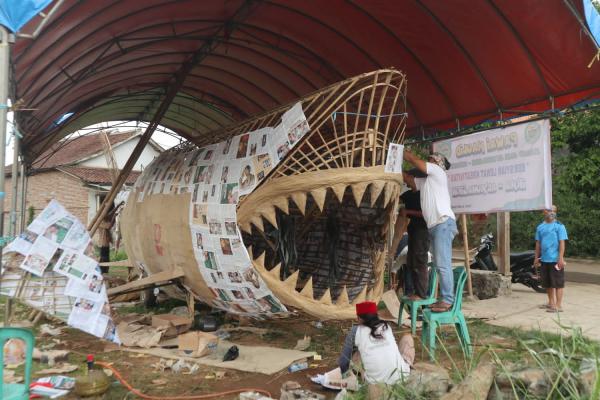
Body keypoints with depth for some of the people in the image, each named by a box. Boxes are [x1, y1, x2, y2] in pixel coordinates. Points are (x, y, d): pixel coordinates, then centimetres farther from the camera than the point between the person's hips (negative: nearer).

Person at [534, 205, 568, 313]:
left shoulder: (559, 226, -5)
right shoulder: (540, 227, 11)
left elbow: (562, 243, -8)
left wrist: (561, 258, -14)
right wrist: (536, 258, 13)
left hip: (555, 260, -6)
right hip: (544, 260, 6)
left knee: (558, 283, -1)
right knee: (548, 283, 14)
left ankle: (558, 305, 3)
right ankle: (551, 303, 27)